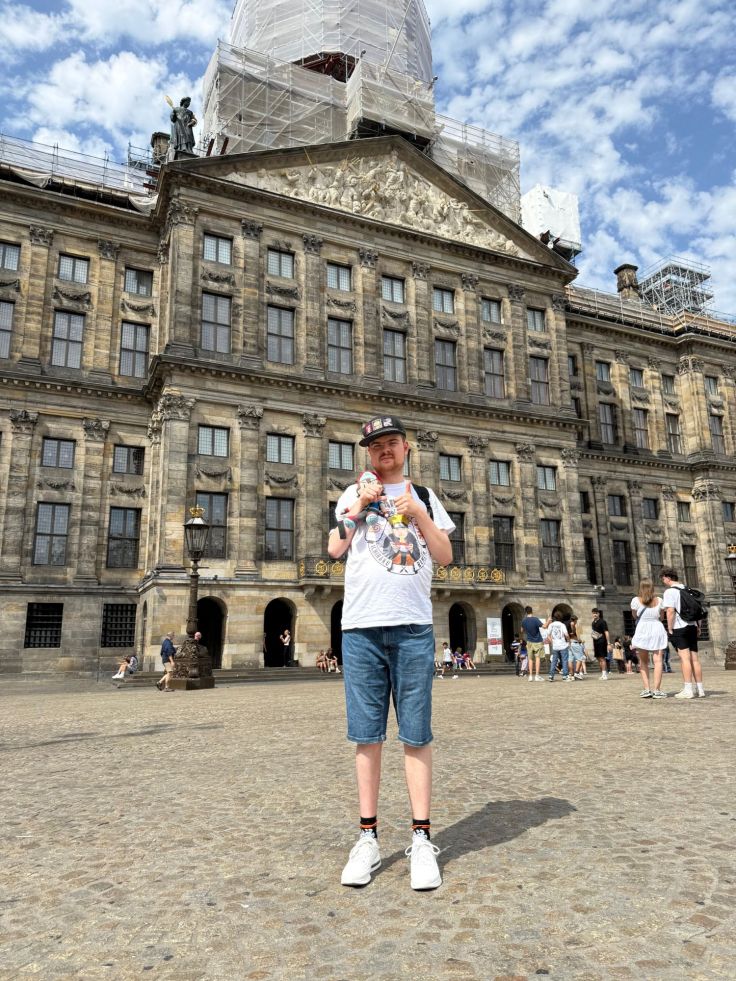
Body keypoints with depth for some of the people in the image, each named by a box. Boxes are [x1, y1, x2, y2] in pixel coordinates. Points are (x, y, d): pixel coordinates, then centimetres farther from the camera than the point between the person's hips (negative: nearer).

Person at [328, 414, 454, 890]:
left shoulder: (425, 497, 14)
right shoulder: (354, 494, 14)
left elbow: (445, 556, 6)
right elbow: (335, 549, 4)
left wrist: (418, 514, -5)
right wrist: (359, 506, -4)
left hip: (413, 627, 0)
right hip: (361, 627, 1)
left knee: (416, 736, 2)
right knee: (367, 736, 5)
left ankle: (422, 839, 11)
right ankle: (369, 838, 15)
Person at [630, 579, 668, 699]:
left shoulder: (636, 600, -2)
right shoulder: (659, 601, 5)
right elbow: (661, 617, 14)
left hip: (643, 629, -1)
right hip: (657, 629, 1)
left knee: (643, 661, 11)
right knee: (658, 660, -1)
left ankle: (647, 689, 3)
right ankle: (657, 690, -7)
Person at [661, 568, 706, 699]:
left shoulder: (670, 591, -8)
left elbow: (670, 611, -18)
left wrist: (670, 629, -12)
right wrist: (698, 626, 20)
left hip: (679, 628, -7)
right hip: (692, 626, 7)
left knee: (685, 658, -8)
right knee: (695, 658, 8)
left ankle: (688, 689, -10)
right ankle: (700, 689, 11)